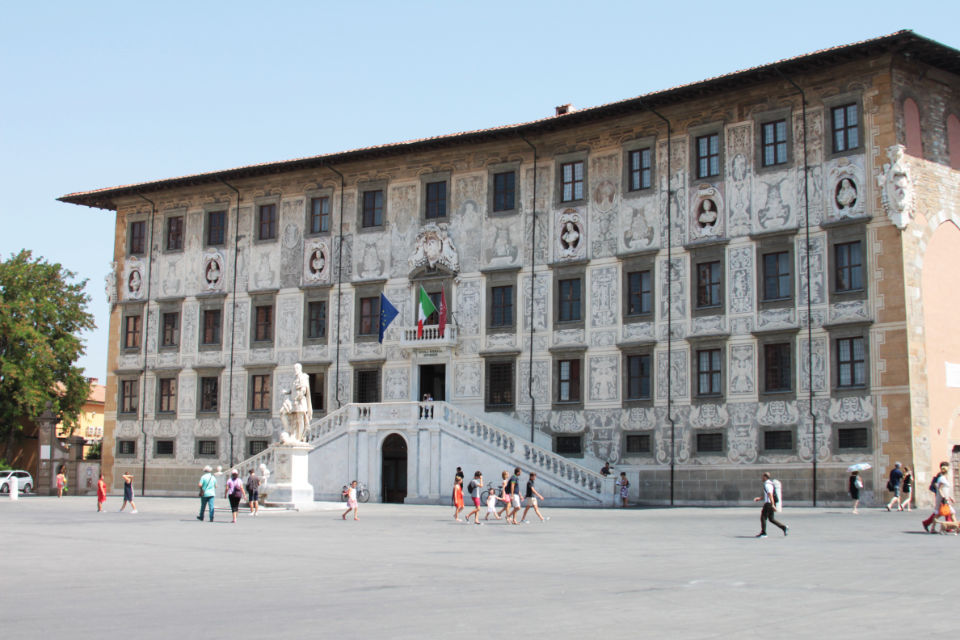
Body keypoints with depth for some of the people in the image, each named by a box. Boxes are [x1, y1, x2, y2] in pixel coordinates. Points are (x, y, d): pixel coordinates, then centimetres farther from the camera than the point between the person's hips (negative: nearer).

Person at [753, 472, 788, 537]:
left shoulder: (767, 484, -15)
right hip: (771, 504, 10)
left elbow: (770, 495, -24)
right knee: (771, 519, 13)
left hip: (769, 504, -10)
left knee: (763, 517, -3)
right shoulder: (770, 483, 18)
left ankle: (763, 533, 0)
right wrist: (759, 498, 19)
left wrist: (772, 505, -30)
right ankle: (784, 527, 4)